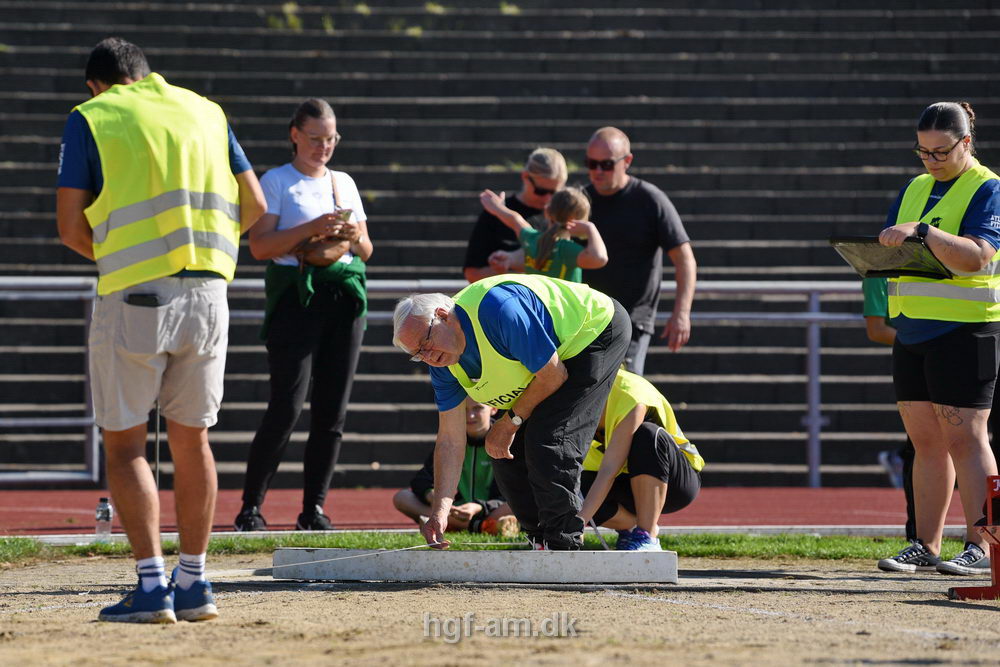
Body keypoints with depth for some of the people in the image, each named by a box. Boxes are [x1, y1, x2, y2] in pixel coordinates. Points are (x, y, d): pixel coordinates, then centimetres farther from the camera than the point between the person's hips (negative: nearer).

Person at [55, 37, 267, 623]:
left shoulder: (89, 118, 4)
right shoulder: (204, 110, 15)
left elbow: (71, 227, -3)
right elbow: (254, 205, 13)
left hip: (135, 296, -4)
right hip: (207, 293, 4)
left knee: (125, 443, 3)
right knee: (191, 439, 14)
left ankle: (152, 585, -6)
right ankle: (194, 584, 17)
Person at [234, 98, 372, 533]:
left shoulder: (344, 183, 18)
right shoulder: (277, 182, 3)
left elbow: (366, 252, 21)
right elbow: (259, 246, -8)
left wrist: (355, 235, -2)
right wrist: (312, 228, -17)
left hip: (344, 300, 5)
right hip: (296, 296, -5)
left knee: (332, 410, 2)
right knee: (287, 405, -14)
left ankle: (314, 508, 7)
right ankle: (250, 507, -8)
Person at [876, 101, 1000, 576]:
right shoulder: (915, 189, 18)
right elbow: (890, 250, 22)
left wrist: (922, 232, -30)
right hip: (913, 331, 7)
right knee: (926, 442, 7)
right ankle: (925, 547, 9)